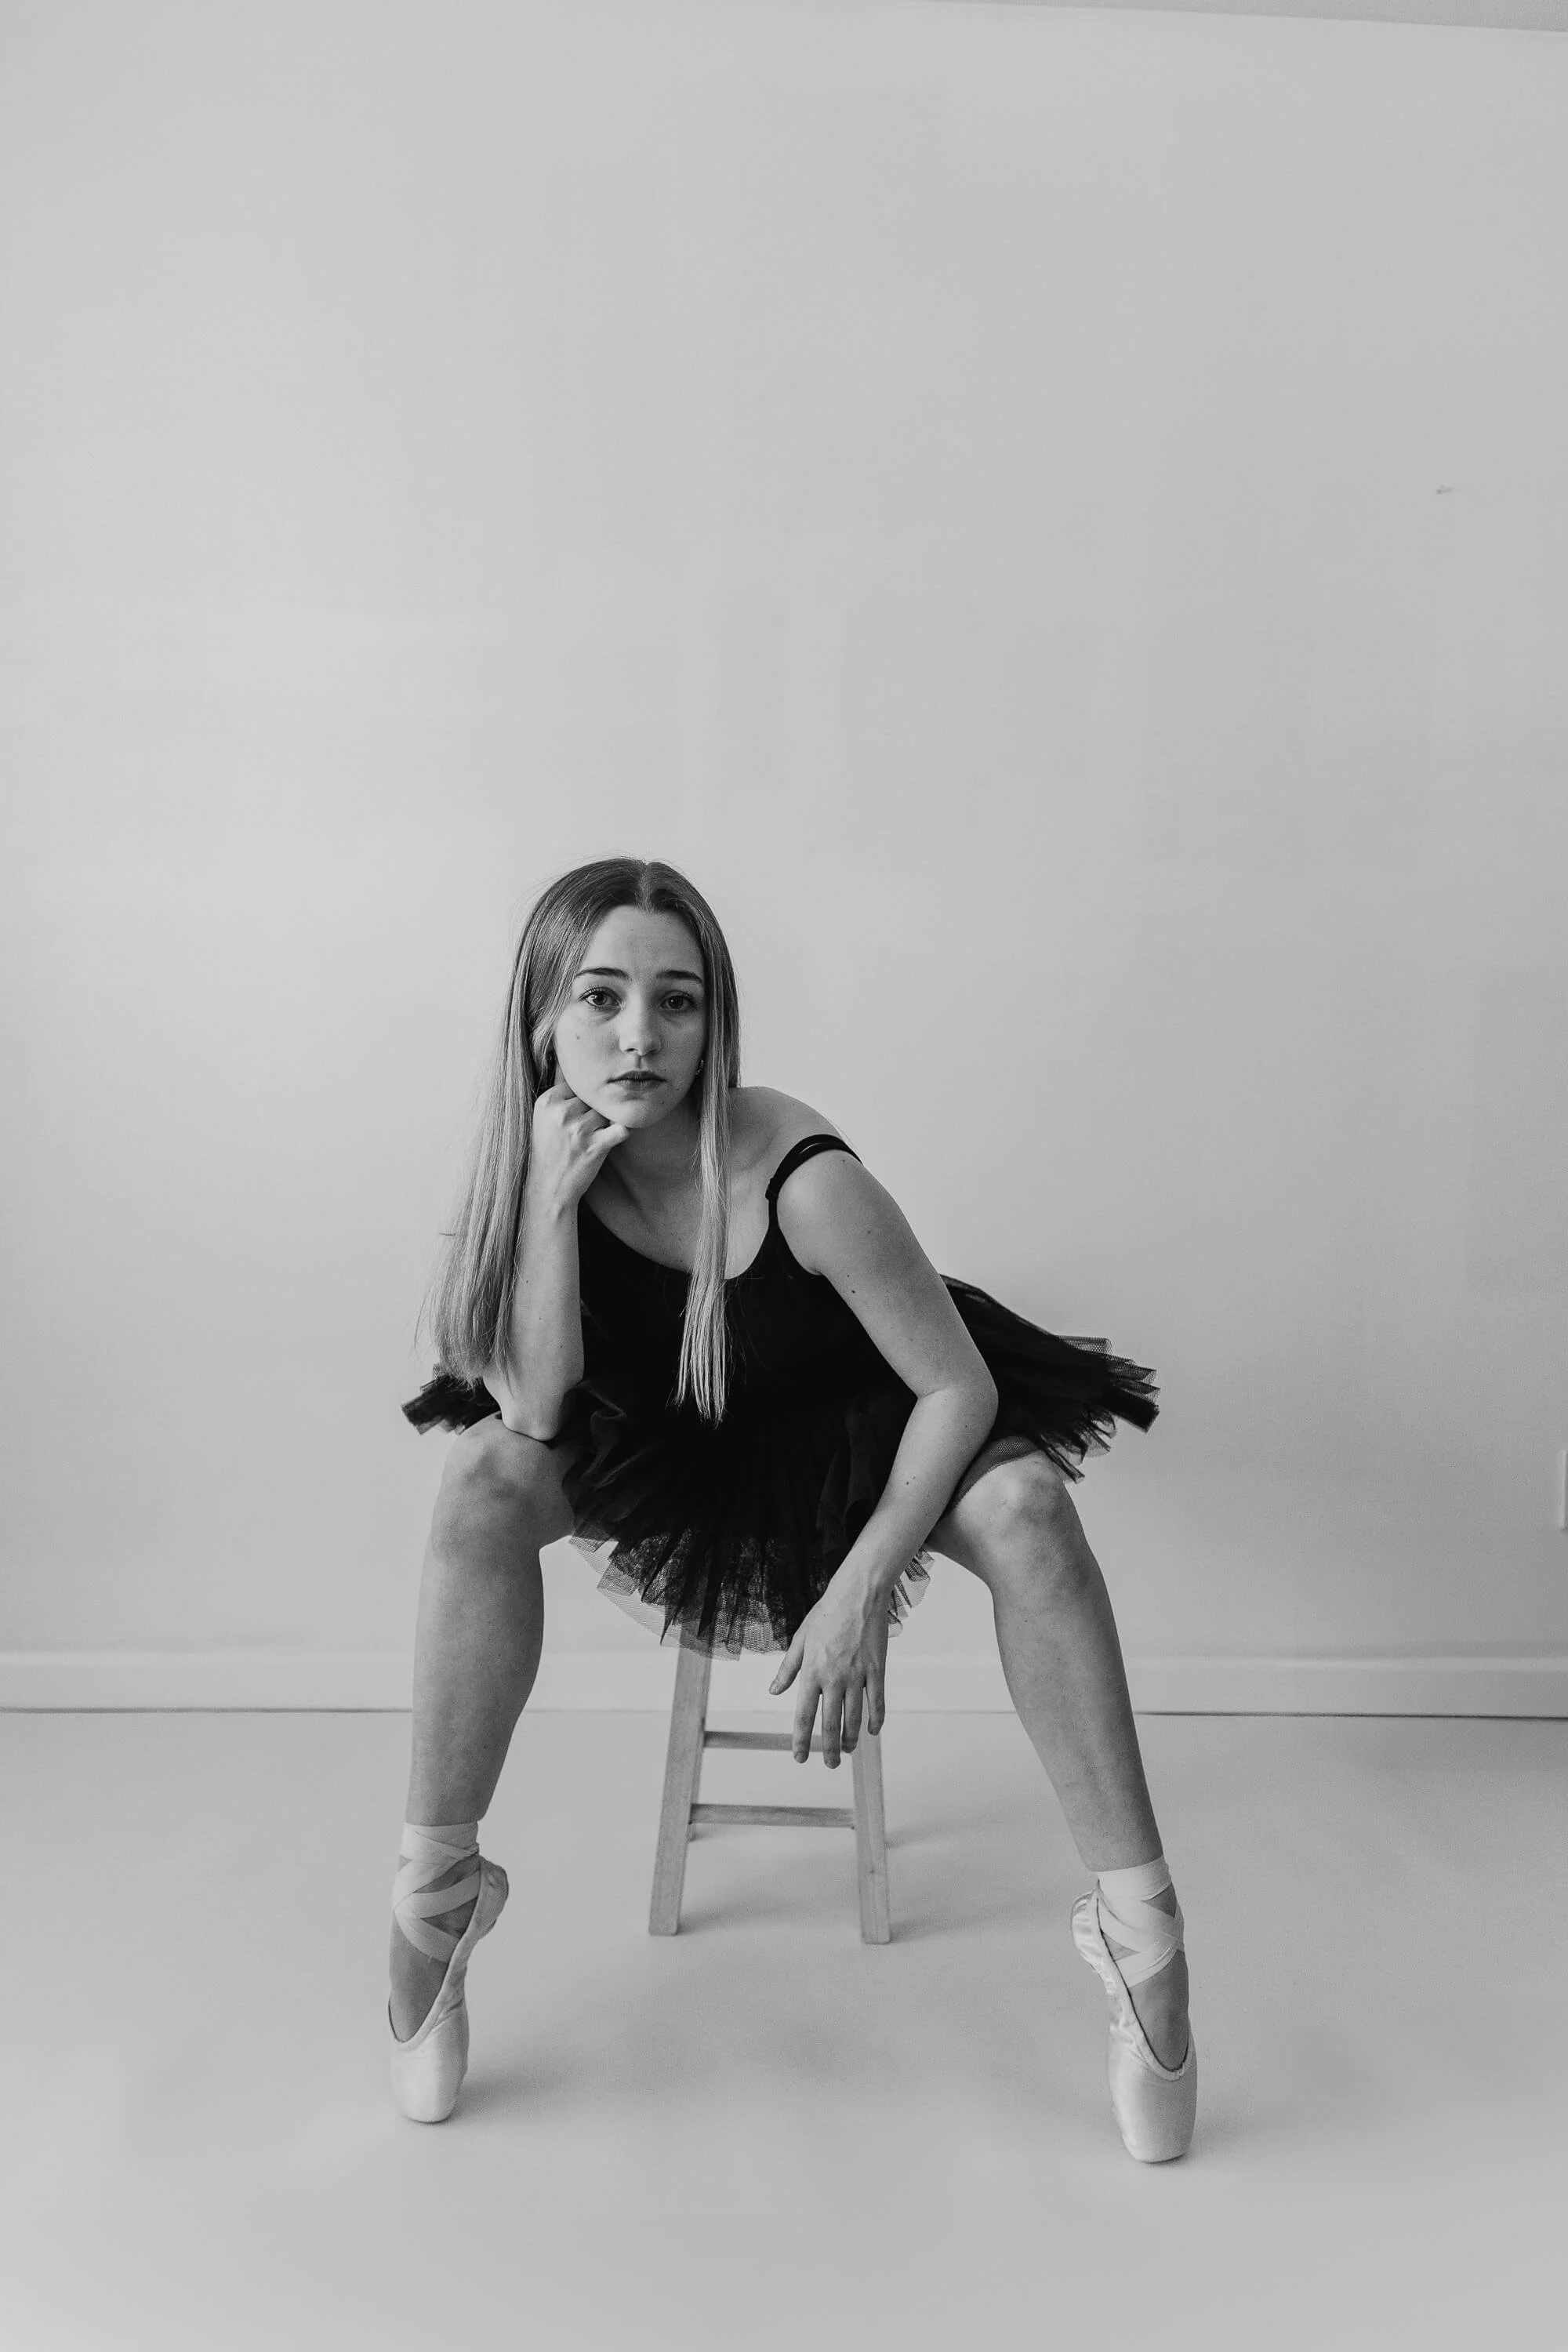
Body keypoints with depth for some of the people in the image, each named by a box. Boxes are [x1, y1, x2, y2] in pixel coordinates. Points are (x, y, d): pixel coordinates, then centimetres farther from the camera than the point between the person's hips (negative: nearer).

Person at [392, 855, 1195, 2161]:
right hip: (664, 1452, 3)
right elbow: (535, 1417, -28)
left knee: (1023, 1505, -31)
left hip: (844, 1431, -2)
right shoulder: (533, 1159, -20)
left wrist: (863, 1587, -29)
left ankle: (1141, 1926, -22)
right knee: (483, 1480, -26)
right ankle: (434, 1889, -13)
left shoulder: (799, 1177, -33)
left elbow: (961, 1388, -25)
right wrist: (551, 1192, -36)